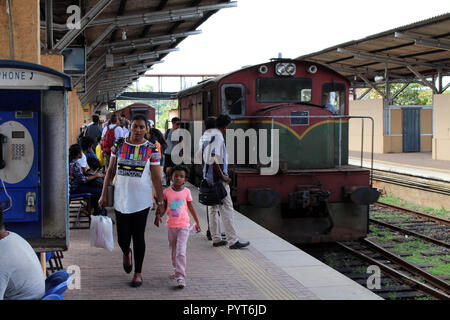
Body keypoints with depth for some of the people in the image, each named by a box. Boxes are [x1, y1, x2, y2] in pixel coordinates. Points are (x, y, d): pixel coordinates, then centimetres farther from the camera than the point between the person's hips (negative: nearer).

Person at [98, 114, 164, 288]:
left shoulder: (151, 149, -2)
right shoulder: (119, 145, 2)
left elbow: (156, 177, 0)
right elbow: (111, 171, 8)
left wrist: (160, 201, -1)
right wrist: (104, 195, 6)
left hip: (141, 200, -1)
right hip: (121, 199, 2)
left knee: (138, 237, 3)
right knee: (123, 238, 3)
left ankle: (138, 273, 17)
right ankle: (126, 253, 40)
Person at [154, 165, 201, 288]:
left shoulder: (186, 191, -2)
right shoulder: (167, 191, -1)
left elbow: (191, 208, 8)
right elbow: (163, 207, 6)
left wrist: (197, 222, 13)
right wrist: (158, 216, -14)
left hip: (184, 225, -3)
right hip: (171, 226, 3)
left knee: (181, 251, -13)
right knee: (173, 251, 16)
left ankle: (180, 276, -15)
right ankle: (177, 270, 36)